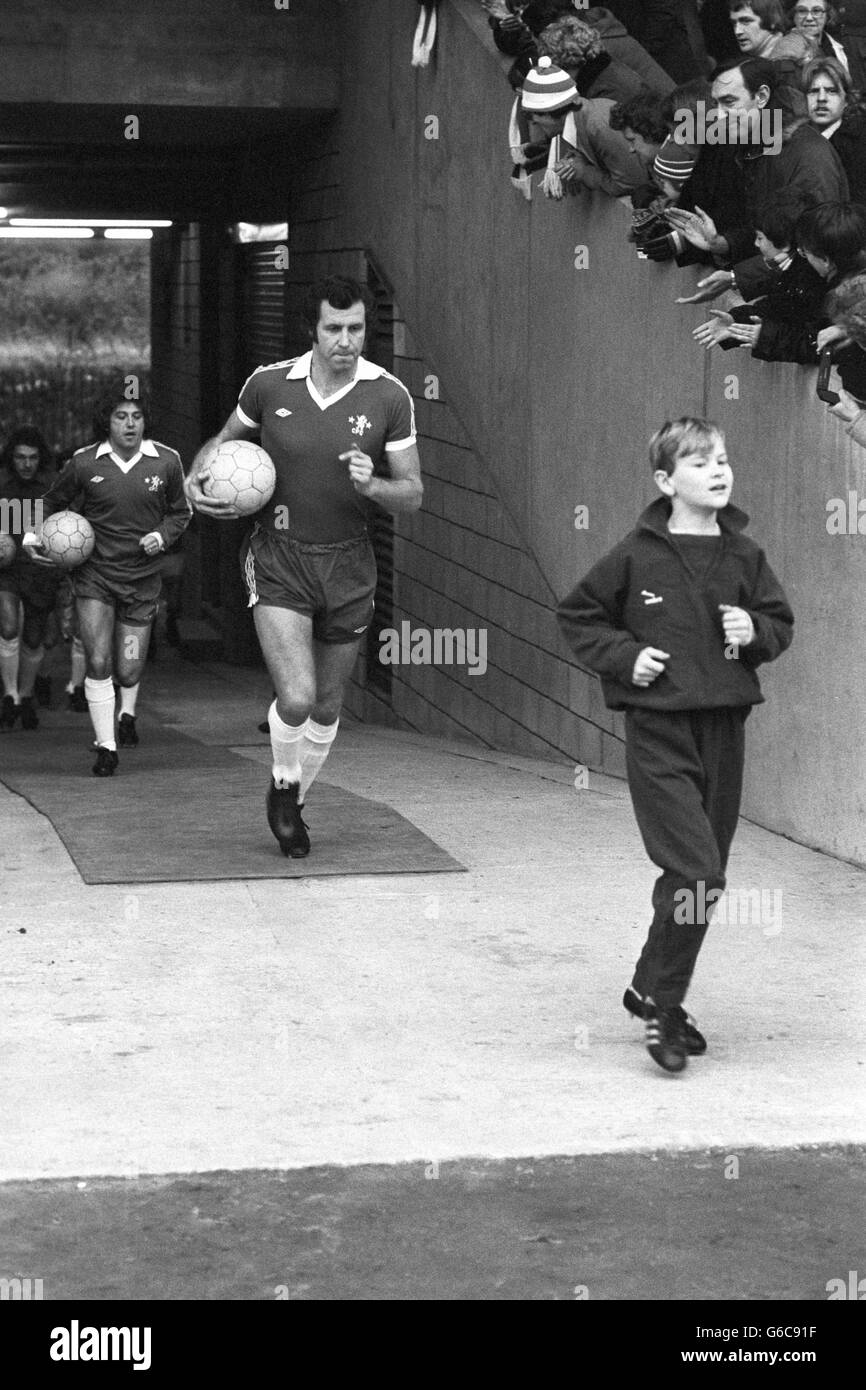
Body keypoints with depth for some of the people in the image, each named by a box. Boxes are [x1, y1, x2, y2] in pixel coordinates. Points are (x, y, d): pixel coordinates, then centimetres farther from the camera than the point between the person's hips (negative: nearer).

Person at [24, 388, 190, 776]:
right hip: (94, 573, -1)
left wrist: (162, 536, -7)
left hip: (141, 578, 1)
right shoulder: (84, 463, -5)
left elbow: (180, 512, 11)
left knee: (128, 672, 4)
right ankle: (106, 747, -3)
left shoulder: (167, 462, -3)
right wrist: (34, 536, -1)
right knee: (98, 663, -13)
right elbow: (52, 502, 12)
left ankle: (127, 715, 39)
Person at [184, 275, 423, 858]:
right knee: (297, 697, -18)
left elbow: (413, 494, -2)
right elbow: (226, 438, 14)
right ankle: (283, 785, 14)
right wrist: (196, 478, -5)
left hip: (349, 566, 2)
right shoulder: (269, 384, -6)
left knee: (327, 707, 13)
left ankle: (296, 804, 39)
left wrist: (372, 486, -23)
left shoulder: (389, 396, -7)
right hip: (279, 561, -2)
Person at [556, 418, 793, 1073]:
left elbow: (781, 621, 17)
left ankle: (650, 988, 31)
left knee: (705, 875, 11)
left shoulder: (744, 556, 6)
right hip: (659, 730, -5)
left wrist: (755, 631, -4)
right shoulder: (638, 556, -5)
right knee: (696, 871, -15)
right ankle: (664, 1009, 0)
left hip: (723, 729, 5)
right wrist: (625, 654, -9)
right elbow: (577, 617, 5)